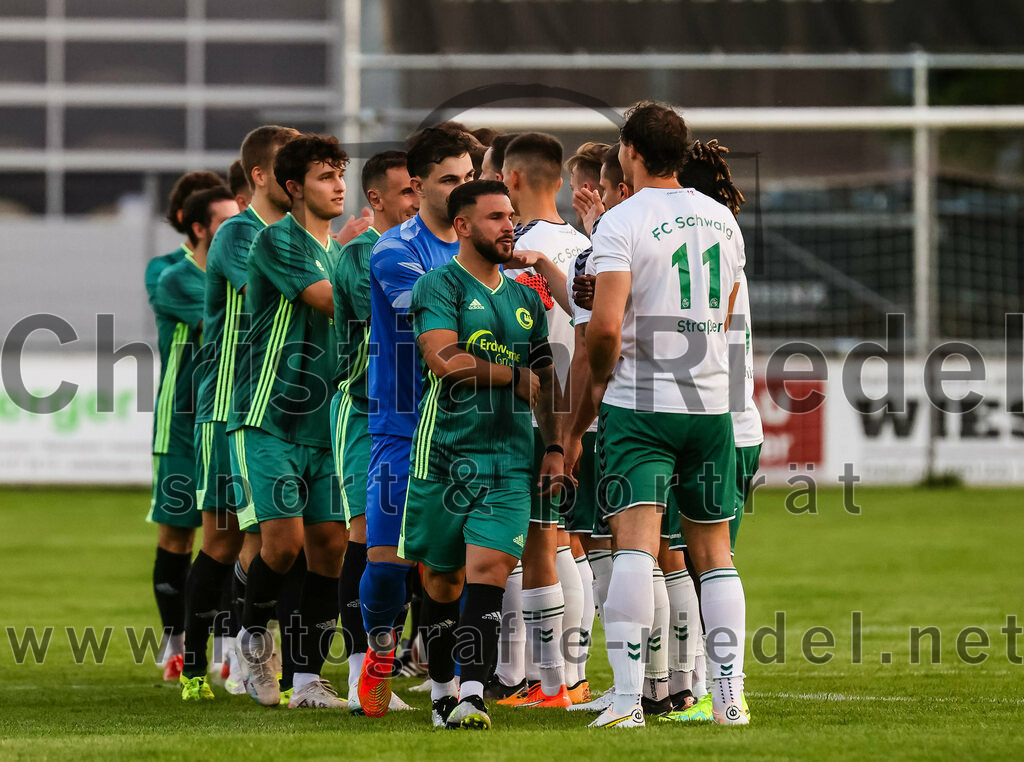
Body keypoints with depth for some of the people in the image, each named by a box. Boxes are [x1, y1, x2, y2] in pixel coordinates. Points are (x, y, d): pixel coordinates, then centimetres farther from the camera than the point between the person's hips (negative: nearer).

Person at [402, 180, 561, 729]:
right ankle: (442, 692, 19)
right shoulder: (439, 286, -1)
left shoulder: (525, 298, 18)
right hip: (446, 452, -3)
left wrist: (554, 448, 12)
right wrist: (514, 376, -6)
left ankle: (470, 695, -20)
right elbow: (443, 360, -15)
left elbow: (545, 380, 23)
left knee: (489, 571, -12)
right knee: (442, 580, 4)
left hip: (510, 457, 3)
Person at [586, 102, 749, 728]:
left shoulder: (623, 223, -11)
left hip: (639, 403, -6)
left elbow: (605, 327, -19)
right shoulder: (722, 219, 11)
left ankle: (628, 697, -21)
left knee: (635, 544, -12)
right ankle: (731, 694, 12)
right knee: (713, 553, 13)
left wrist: (601, 377, -2)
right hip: (711, 404, 6)